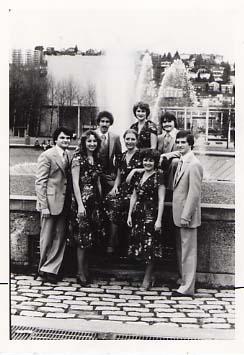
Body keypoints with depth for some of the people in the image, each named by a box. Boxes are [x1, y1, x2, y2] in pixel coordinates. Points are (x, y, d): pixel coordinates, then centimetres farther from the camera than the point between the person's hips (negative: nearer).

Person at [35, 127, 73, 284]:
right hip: (51, 202, -6)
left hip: (65, 202, 6)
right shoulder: (47, 155, -8)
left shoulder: (70, 155, 9)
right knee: (47, 237, 5)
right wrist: (43, 206, -14)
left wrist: (72, 201, 4)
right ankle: (43, 267, 20)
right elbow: (40, 182, -10)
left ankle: (50, 269, 16)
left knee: (60, 237, 7)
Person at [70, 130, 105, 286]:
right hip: (82, 200, -7)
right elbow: (75, 183, -13)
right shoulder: (78, 158, -8)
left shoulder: (96, 159, 13)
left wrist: (100, 202, 12)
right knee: (83, 237, -2)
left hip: (95, 201, 7)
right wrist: (80, 205, -17)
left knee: (91, 237, 10)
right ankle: (81, 273, 7)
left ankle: (86, 270, 20)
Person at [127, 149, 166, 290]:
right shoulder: (138, 175, 12)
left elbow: (161, 200, -9)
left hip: (151, 214, -6)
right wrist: (130, 214, 12)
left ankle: (147, 279, 10)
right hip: (138, 213, 6)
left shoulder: (158, 176, -6)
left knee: (150, 247, -2)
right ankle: (147, 277, 18)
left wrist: (159, 220, -13)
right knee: (139, 245, 5)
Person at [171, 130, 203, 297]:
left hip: (187, 215, -9)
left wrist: (185, 216, -20)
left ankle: (187, 288, 5)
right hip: (179, 214, 9)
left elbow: (194, 193, -19)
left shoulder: (194, 165, -15)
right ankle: (183, 281, 27)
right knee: (181, 250, 16)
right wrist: (179, 214, 14)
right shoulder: (181, 162, 14)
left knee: (188, 251, -2)